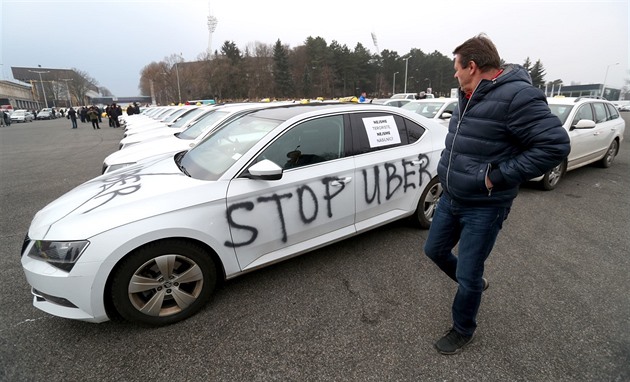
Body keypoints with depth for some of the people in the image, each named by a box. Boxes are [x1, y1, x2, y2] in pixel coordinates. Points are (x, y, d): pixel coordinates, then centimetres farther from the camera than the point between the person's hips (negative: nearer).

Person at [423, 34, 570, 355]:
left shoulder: (516, 96, -21)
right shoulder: (470, 97, 7)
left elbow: (555, 145, -24)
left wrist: (497, 177, -24)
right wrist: (450, 168, 10)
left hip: (483, 208, -8)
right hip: (451, 198, 9)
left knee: (467, 275, 5)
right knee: (434, 250, 20)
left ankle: (463, 330, 32)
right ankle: (475, 283, 47)